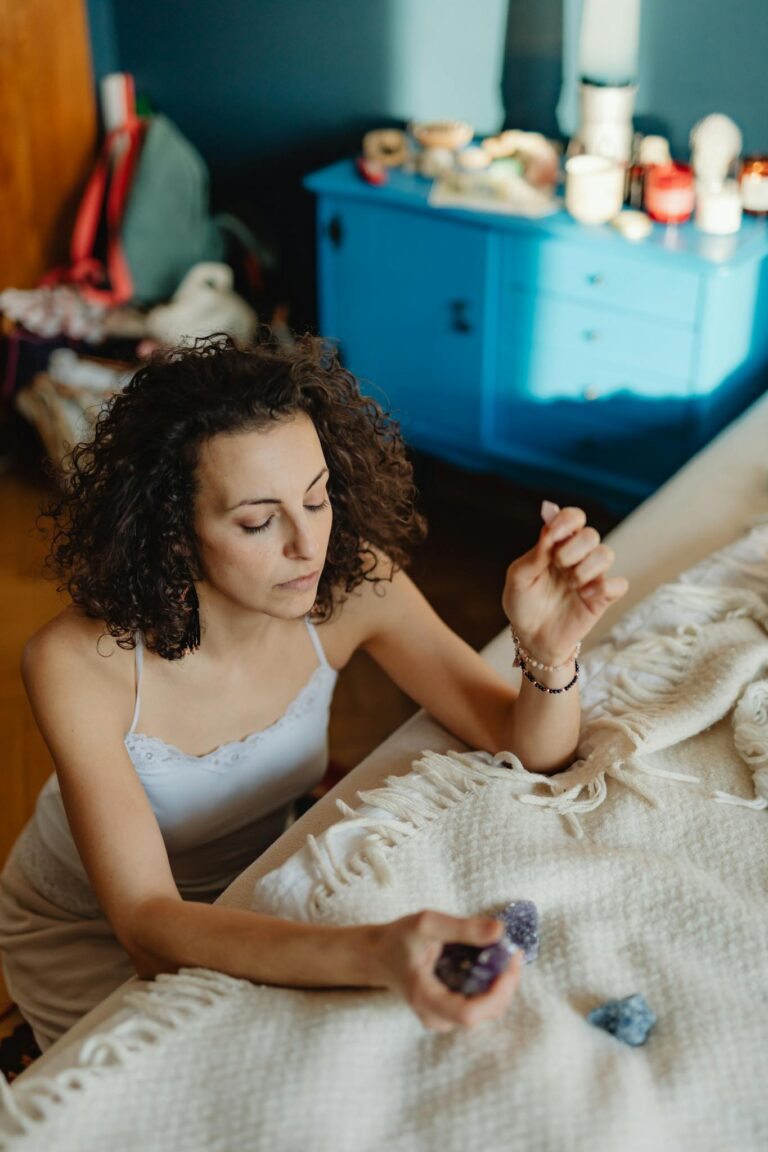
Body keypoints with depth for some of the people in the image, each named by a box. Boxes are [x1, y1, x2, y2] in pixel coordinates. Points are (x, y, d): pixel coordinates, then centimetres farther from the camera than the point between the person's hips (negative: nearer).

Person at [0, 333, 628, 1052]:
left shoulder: (349, 584, -23)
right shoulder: (78, 665, -34)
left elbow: (534, 752, -19)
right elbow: (147, 925, -40)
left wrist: (549, 649, -43)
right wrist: (371, 957, -57)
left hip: (249, 896, 4)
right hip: (90, 935, -3)